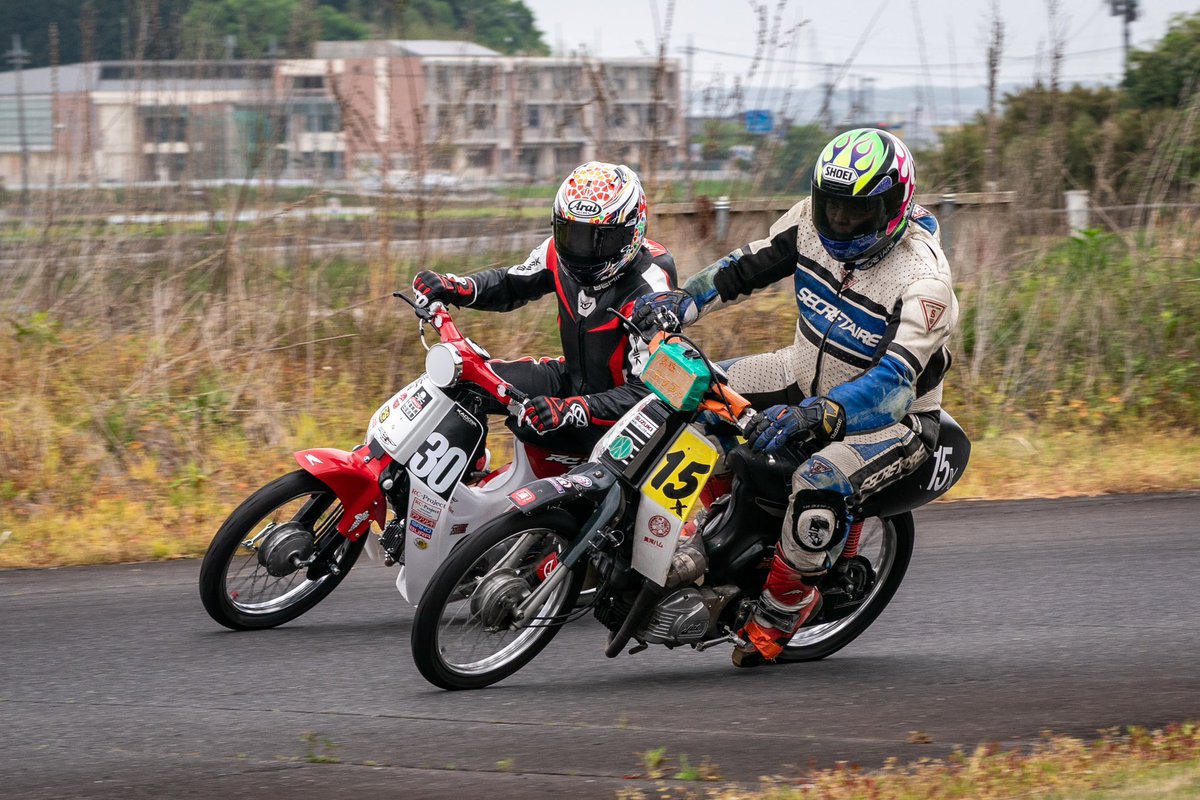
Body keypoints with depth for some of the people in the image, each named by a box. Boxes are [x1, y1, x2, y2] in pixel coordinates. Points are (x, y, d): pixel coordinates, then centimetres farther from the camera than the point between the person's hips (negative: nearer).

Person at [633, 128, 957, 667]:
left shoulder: (923, 280, -30)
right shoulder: (814, 219, -11)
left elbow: (892, 384, -40)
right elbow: (750, 265, 2)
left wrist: (808, 416, -55)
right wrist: (680, 303, -15)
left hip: (893, 417, -7)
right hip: (807, 376, 7)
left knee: (818, 494, -34)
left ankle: (782, 611, -8)